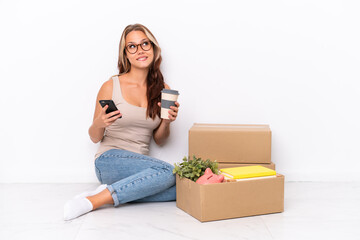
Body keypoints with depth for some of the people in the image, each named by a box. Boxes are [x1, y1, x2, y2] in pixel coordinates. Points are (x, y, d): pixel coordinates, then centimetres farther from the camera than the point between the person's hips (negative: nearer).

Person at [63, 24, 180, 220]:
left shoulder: (163, 90, 7)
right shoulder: (111, 86, -2)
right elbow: (95, 138, 4)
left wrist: (167, 121, -6)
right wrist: (99, 124, -18)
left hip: (140, 164, 5)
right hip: (110, 160, -4)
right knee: (168, 172, -30)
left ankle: (113, 192, -15)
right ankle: (93, 201, -26)